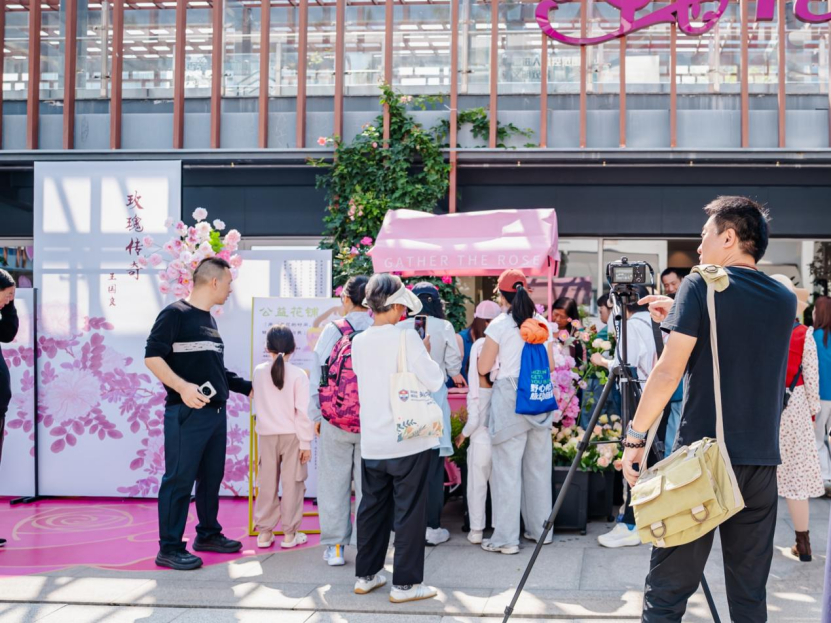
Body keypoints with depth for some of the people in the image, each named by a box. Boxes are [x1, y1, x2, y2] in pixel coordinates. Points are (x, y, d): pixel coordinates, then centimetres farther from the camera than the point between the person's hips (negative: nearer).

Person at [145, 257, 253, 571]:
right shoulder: (175, 314, -8)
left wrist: (245, 387, 25)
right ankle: (169, 548, 2)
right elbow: (152, 356, -15)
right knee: (179, 478, -4)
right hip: (186, 412, -8)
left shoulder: (208, 319, 17)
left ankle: (208, 534, 28)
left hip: (215, 412, 8)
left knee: (212, 476, 15)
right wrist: (181, 386, -25)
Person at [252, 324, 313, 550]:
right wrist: (306, 442, -7)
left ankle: (264, 532, 15)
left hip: (266, 435, 3)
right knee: (292, 484, 5)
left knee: (267, 484, 9)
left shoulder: (259, 372, 0)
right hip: (292, 436, -3)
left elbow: (258, 405, 12)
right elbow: (303, 411, -12)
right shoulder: (298, 374, -10)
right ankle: (290, 534, 9)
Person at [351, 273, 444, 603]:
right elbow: (433, 380, -14)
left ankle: (366, 575, 25)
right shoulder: (406, 337, -14)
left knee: (372, 509, 17)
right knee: (409, 513, 3)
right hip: (408, 442, -6)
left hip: (372, 444, 6)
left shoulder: (358, 342, 5)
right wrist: (426, 352, 3)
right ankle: (405, 583, 8)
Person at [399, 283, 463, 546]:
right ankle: (432, 528, 7)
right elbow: (453, 362, 1)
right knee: (433, 465, 4)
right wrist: (454, 374, 23)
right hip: (435, 395, -1)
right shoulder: (444, 327, -6)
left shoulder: (401, 327, -4)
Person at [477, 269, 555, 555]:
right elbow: (550, 364, 12)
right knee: (539, 466, 13)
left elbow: (483, 368, -5)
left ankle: (506, 538, -1)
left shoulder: (499, 324, -7)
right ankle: (540, 529, 22)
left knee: (507, 468, -2)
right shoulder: (542, 322, 7)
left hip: (510, 398, -5)